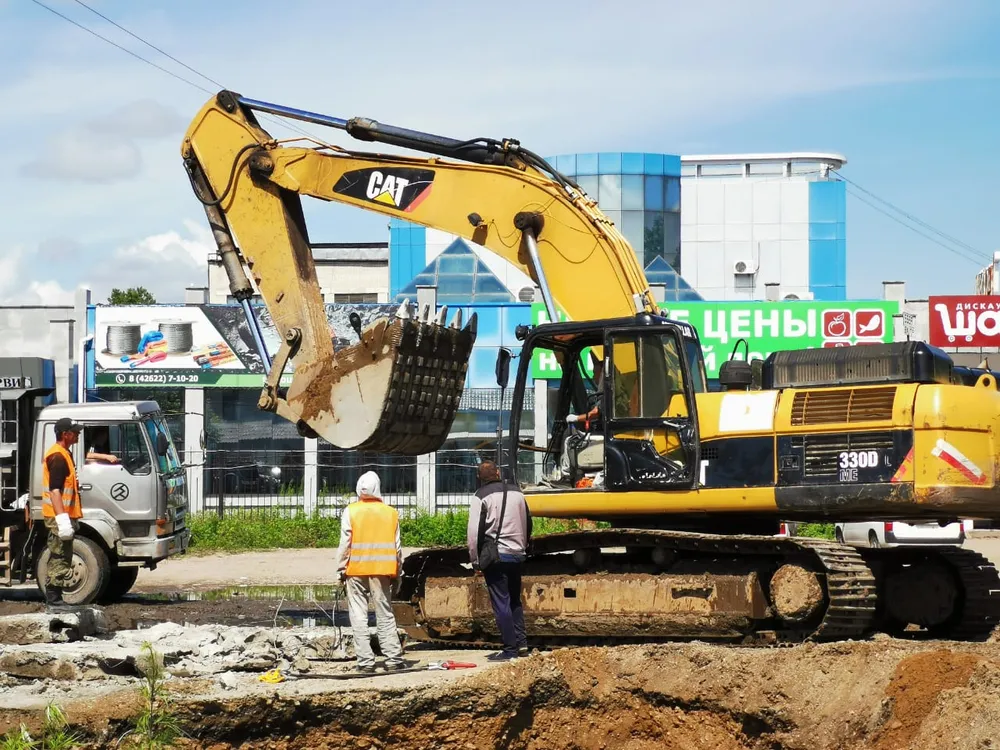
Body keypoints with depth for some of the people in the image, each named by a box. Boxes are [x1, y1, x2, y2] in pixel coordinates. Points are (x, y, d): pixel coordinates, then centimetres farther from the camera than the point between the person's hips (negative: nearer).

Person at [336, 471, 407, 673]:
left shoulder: (350, 512, -4)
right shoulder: (391, 513, 3)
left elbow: (345, 544, -6)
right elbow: (397, 546, 5)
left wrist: (341, 569, 2)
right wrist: (396, 572, 14)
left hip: (356, 571, -2)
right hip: (382, 571, 2)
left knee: (359, 616, 2)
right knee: (385, 616, 9)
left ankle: (365, 660, -3)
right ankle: (393, 658, 5)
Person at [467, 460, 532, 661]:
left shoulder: (482, 497, -7)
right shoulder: (516, 492, 10)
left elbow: (474, 531, -11)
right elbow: (528, 525, 18)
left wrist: (475, 561, -4)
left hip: (496, 556, -6)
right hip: (517, 555, 6)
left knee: (501, 603, -3)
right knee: (515, 600, 18)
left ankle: (510, 649, -5)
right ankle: (521, 642, 13)